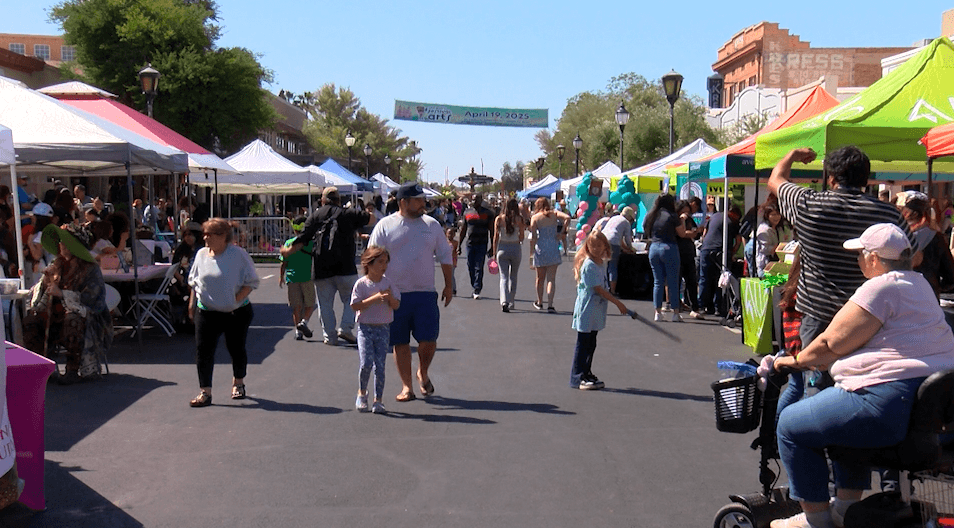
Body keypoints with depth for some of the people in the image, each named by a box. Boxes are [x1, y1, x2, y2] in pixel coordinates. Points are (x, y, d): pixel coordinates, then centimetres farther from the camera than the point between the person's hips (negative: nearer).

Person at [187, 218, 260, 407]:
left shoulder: (238, 254, -10)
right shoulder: (201, 254, 5)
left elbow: (251, 281, -9)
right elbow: (194, 281, 17)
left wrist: (236, 299, -18)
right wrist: (192, 302, 12)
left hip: (237, 313, -3)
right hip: (206, 312, 3)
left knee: (236, 349, 11)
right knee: (203, 351, -5)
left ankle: (238, 384, 34)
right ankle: (205, 392, 0)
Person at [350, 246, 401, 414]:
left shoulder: (388, 283, 4)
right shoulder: (361, 283, -4)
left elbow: (396, 306, 3)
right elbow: (355, 306, -11)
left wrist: (390, 297, -17)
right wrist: (375, 298, -19)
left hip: (383, 329, 2)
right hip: (365, 328, -2)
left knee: (380, 366, 1)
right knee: (365, 363, -12)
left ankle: (378, 400, 9)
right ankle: (362, 392, 14)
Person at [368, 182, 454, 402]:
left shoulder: (431, 225, 7)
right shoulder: (385, 226, -1)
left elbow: (445, 256, 14)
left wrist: (449, 285, 12)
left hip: (425, 293, 2)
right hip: (395, 294, -1)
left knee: (428, 339, -3)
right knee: (400, 342, 5)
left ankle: (423, 373, 25)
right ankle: (406, 386, 17)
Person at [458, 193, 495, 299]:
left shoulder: (487, 213, 1)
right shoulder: (467, 212, 10)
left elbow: (491, 231, 1)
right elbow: (463, 230, 15)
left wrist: (492, 247, -4)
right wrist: (459, 245, 12)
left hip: (482, 245, -4)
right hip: (470, 244, 4)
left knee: (479, 268, -7)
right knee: (470, 268, 6)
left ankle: (477, 291, -6)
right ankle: (475, 287, 19)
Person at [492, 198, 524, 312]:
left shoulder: (499, 219, -3)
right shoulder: (519, 220, -7)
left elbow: (496, 237, -1)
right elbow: (521, 238, -3)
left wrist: (494, 252, 6)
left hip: (502, 249, 0)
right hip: (515, 248, 0)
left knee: (504, 276, 1)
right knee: (513, 277, 16)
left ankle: (504, 301, -18)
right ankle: (511, 302, 23)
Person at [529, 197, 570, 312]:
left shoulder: (535, 217, -1)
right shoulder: (554, 214, 5)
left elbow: (533, 237, -6)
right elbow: (567, 218, -13)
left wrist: (532, 253, -3)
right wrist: (561, 232, -4)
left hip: (540, 248, -1)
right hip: (553, 248, 1)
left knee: (540, 278, 15)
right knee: (551, 278, 0)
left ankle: (539, 303, 31)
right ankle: (550, 305, -12)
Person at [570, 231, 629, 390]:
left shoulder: (602, 263, 9)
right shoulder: (588, 265, -18)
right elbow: (598, 289, -20)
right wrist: (618, 303, -18)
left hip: (596, 311, 9)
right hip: (586, 311, -9)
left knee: (591, 344, 15)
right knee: (583, 344, -3)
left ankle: (586, 373, 26)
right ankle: (577, 378, 3)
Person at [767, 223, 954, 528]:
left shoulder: (880, 287, -13)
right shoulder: (918, 283, 18)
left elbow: (831, 343, -11)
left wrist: (798, 360, 8)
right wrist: (816, 361, 31)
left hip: (893, 402, -11)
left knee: (792, 425, 0)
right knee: (845, 412, 37)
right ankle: (848, 502, 37)